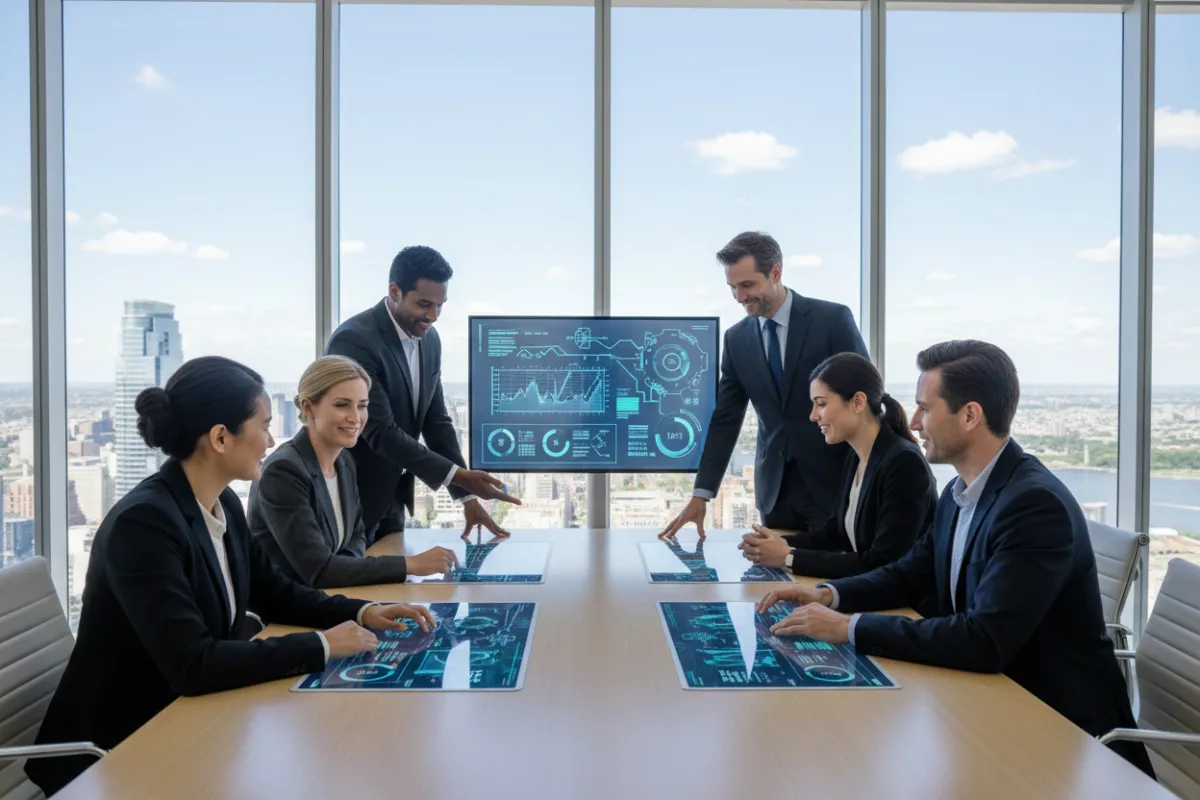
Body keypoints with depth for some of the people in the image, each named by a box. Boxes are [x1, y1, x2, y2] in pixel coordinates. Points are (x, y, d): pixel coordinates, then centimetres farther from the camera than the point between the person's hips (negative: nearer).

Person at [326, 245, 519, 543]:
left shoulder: (429, 339, 0)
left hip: (391, 499, 7)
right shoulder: (353, 341, -23)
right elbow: (381, 431, -27)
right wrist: (460, 476, -30)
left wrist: (467, 496, -3)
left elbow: (435, 420, 4)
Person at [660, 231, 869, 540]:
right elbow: (725, 419, 5)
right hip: (774, 488, 3)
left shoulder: (833, 319, -7)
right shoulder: (736, 338, 3)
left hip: (833, 481, -3)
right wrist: (701, 495, -1)